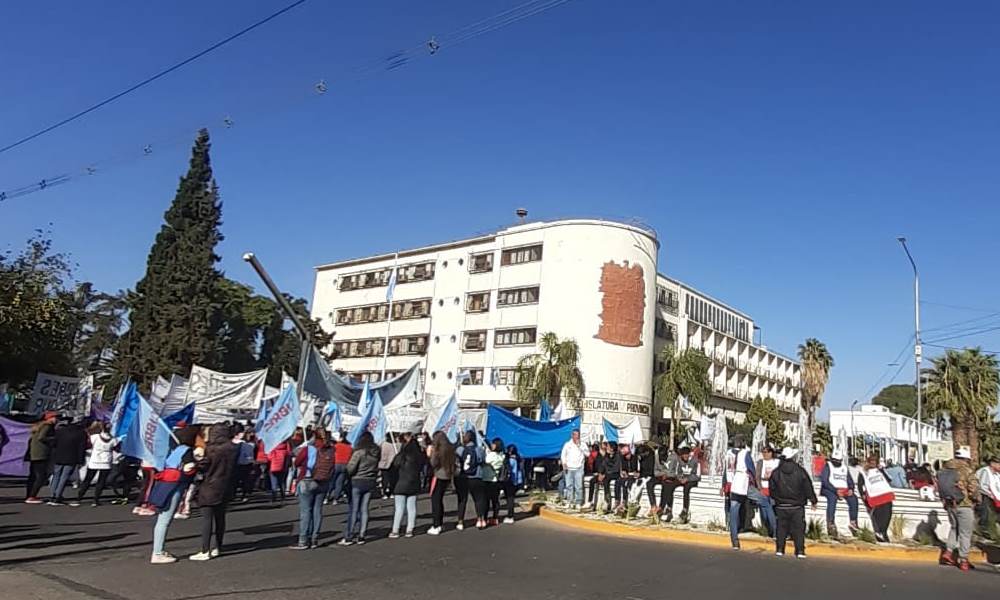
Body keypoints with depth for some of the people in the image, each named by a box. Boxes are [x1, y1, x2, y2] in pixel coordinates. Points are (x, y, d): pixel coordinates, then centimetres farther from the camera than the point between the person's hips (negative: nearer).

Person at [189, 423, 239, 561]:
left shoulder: (211, 449, -15)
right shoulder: (233, 449, 1)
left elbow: (202, 466, -8)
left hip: (210, 487, -6)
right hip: (225, 488, 6)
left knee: (207, 518, -2)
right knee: (220, 518, 15)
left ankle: (205, 551, -3)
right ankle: (218, 547, 23)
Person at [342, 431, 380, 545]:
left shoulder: (359, 451, -13)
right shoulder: (377, 452, 3)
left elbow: (351, 467, -14)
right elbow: (378, 468, 5)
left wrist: (347, 475, 3)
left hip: (358, 481, -5)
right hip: (371, 482, 5)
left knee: (353, 510, 2)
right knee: (364, 509, 10)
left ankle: (349, 537, 5)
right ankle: (361, 536, 13)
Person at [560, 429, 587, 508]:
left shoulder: (582, 445, 6)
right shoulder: (567, 444, 8)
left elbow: (587, 453, -6)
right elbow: (563, 455, 9)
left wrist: (579, 446, -10)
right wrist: (564, 464, -5)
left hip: (579, 468, -1)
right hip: (569, 468, 1)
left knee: (578, 486, -6)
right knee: (569, 486, 1)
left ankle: (578, 503, 0)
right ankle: (569, 502, 7)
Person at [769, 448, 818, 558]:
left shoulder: (775, 472, -2)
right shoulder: (800, 471, -7)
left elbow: (771, 489, 4)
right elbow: (808, 487, -1)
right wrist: (813, 501, 11)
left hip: (781, 506, 1)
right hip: (797, 507, -1)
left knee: (781, 528, 9)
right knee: (798, 528, 5)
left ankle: (779, 549, 9)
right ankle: (800, 551, 2)